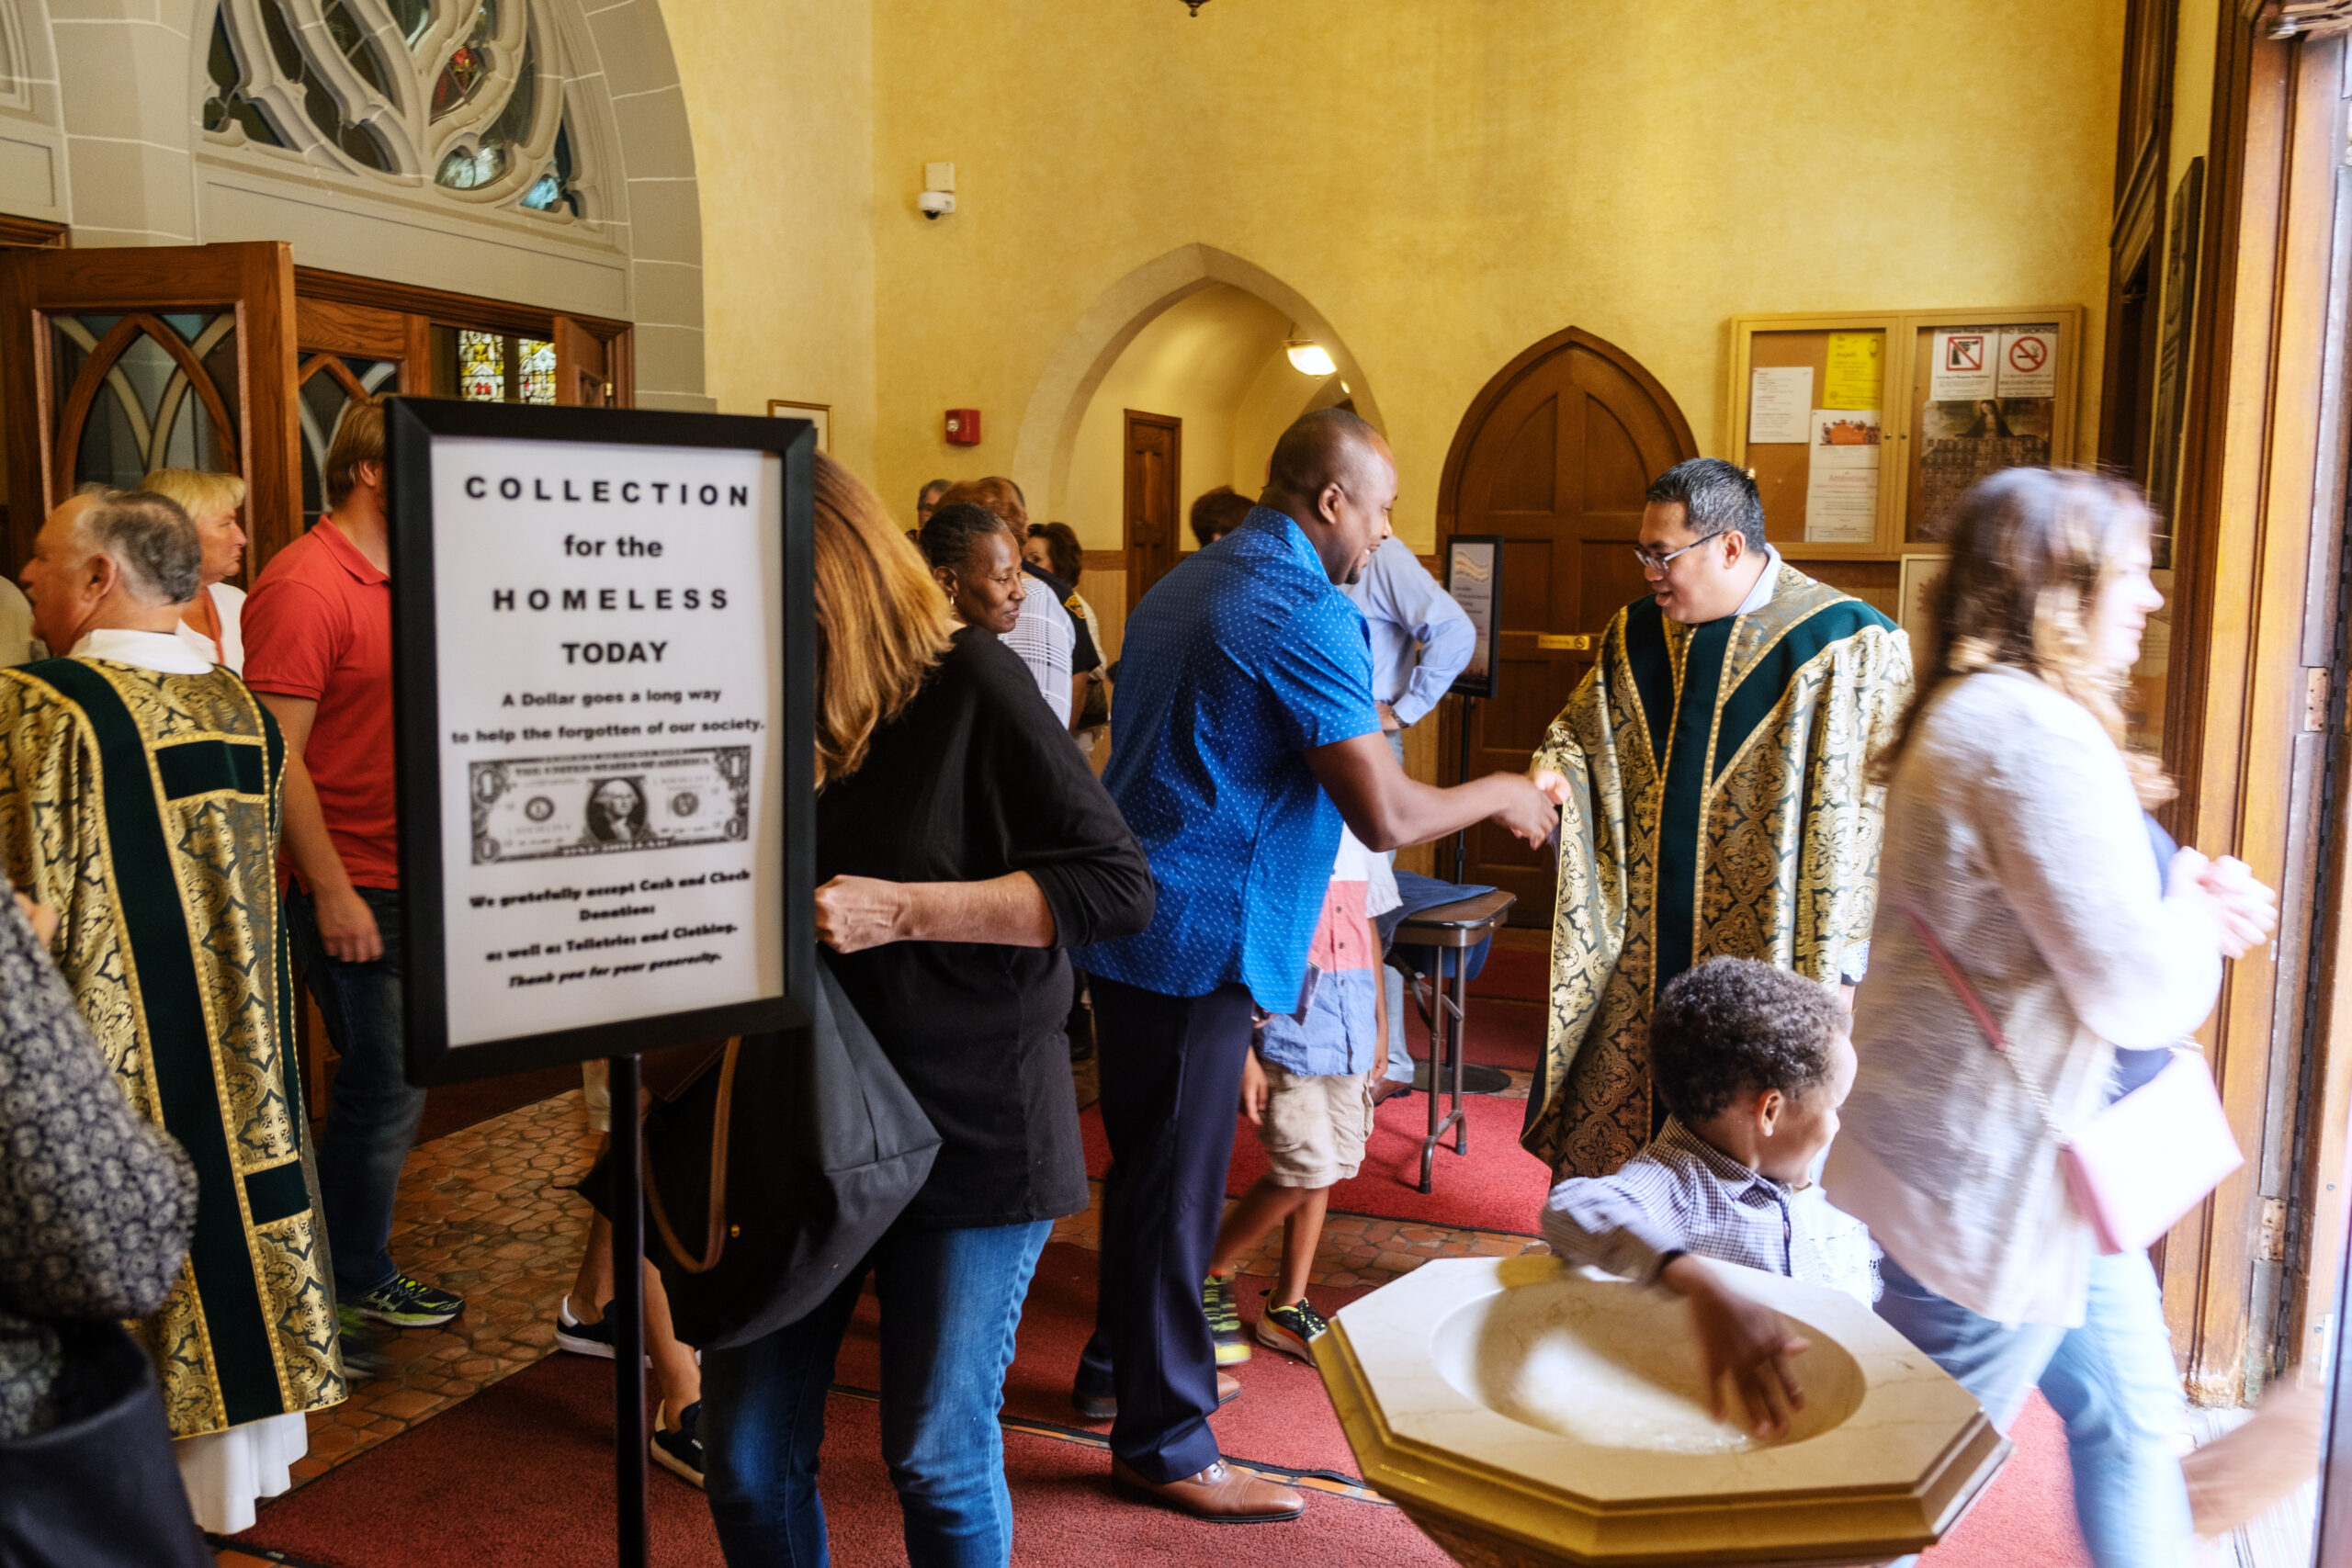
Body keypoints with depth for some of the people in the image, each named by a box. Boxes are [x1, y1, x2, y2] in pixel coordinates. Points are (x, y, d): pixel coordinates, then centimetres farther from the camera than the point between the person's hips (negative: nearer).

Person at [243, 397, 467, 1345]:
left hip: (408, 881, 9)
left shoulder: (398, 581, 12)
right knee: (384, 1089, 0)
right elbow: (278, 758, -18)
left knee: (388, 1087, 15)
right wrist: (332, 893, -19)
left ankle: (357, 1274, 28)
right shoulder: (305, 585, -15)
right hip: (352, 889, -9)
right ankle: (352, 1287, 17)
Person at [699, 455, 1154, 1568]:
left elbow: (1119, 887, -16)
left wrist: (901, 911, -22)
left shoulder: (967, 683, -13)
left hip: (968, 1133, -4)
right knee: (745, 1463, 10)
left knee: (938, 1462, 8)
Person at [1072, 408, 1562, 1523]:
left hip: (1136, 918, 10)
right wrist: (1499, 795, -4)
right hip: (1197, 937, -10)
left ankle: (1122, 1357, 39)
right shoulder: (1308, 614, -17)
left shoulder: (1181, 585, 13)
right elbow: (1385, 816, -22)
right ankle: (1162, 1441, 15)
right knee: (1175, 1180, 1)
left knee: (1151, 1163, 22)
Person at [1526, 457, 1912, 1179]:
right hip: (1641, 955, 5)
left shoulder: (1849, 643, -9)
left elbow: (1884, 806, -9)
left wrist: (1842, 954, -12)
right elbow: (1580, 736, 16)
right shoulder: (1635, 634, 8)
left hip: (1767, 959, -5)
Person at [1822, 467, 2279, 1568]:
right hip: (1993, 1179, -11)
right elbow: (2141, 997, -25)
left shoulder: (1976, 715, 10)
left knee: (2131, 1418, 24)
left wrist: (2187, 894, 2)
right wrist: (2198, 918, -4)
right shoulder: (2036, 734, -24)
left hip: (2030, 1165, 11)